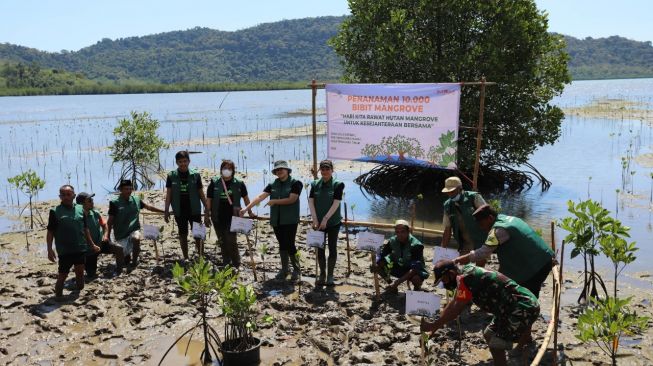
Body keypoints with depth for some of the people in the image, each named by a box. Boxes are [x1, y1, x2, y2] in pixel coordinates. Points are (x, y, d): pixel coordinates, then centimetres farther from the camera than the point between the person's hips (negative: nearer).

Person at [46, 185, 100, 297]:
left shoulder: (80, 209, 5)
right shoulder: (55, 211, -5)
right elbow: (50, 232, -5)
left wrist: (91, 245, 16)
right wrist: (49, 250, -12)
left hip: (81, 249, 4)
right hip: (64, 251, -4)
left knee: (80, 273, 14)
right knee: (62, 276, 1)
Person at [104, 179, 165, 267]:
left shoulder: (136, 200, 3)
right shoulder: (115, 203, -6)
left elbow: (149, 207, 16)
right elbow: (110, 221, -4)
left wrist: (164, 211, 15)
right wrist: (107, 235, -15)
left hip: (134, 230, 1)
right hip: (121, 234, -1)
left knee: (136, 238, -35)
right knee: (126, 260, -4)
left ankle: (134, 261, -12)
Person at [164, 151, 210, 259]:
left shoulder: (195, 175, -3)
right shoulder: (171, 176, -2)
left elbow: (201, 193, 2)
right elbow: (168, 194, 2)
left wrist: (207, 209, -1)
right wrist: (166, 211, -4)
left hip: (194, 210, -1)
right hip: (179, 211, 1)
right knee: (183, 234, 10)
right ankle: (185, 258, 20)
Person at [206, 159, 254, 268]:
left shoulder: (239, 183, 0)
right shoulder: (214, 182, 1)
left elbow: (245, 198, 13)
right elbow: (208, 199, 4)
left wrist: (250, 212, 17)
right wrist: (207, 215, 1)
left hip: (232, 217, -2)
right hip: (218, 218, 2)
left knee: (231, 241, -9)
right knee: (222, 242, 12)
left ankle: (236, 265, 5)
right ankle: (225, 263, 26)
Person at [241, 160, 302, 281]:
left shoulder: (295, 183, -4)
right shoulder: (273, 185, 8)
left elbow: (291, 199, -15)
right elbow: (260, 197, -1)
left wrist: (274, 201, -13)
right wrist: (246, 208, -11)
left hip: (290, 220, -4)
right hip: (276, 220, 5)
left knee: (289, 245, -6)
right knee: (282, 245, 11)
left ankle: (296, 269, 12)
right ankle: (284, 270, 22)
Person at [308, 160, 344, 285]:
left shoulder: (338, 184, -6)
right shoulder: (315, 184, 4)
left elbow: (336, 203, -13)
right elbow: (311, 202, -3)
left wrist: (325, 219, -18)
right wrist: (315, 220, -13)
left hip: (333, 222, -2)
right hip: (318, 223, 3)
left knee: (332, 248, 5)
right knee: (320, 248, 8)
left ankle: (330, 275, 15)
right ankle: (322, 273, 20)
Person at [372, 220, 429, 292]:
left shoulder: (416, 245, -27)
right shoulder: (392, 241, -13)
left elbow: (414, 269, -33)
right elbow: (380, 256, -10)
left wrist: (397, 282, -41)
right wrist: (375, 266, -35)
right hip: (398, 267, 4)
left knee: (416, 278, -39)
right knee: (378, 265, -18)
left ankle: (417, 288, -1)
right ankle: (392, 287, 3)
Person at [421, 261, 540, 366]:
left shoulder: (465, 279, -21)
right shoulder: (467, 274, 9)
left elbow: (455, 311, -16)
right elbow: (452, 304, 17)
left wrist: (433, 326, -6)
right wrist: (436, 324, 17)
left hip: (524, 308, -10)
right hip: (515, 307, 10)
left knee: (496, 345, -11)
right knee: (489, 335, 17)